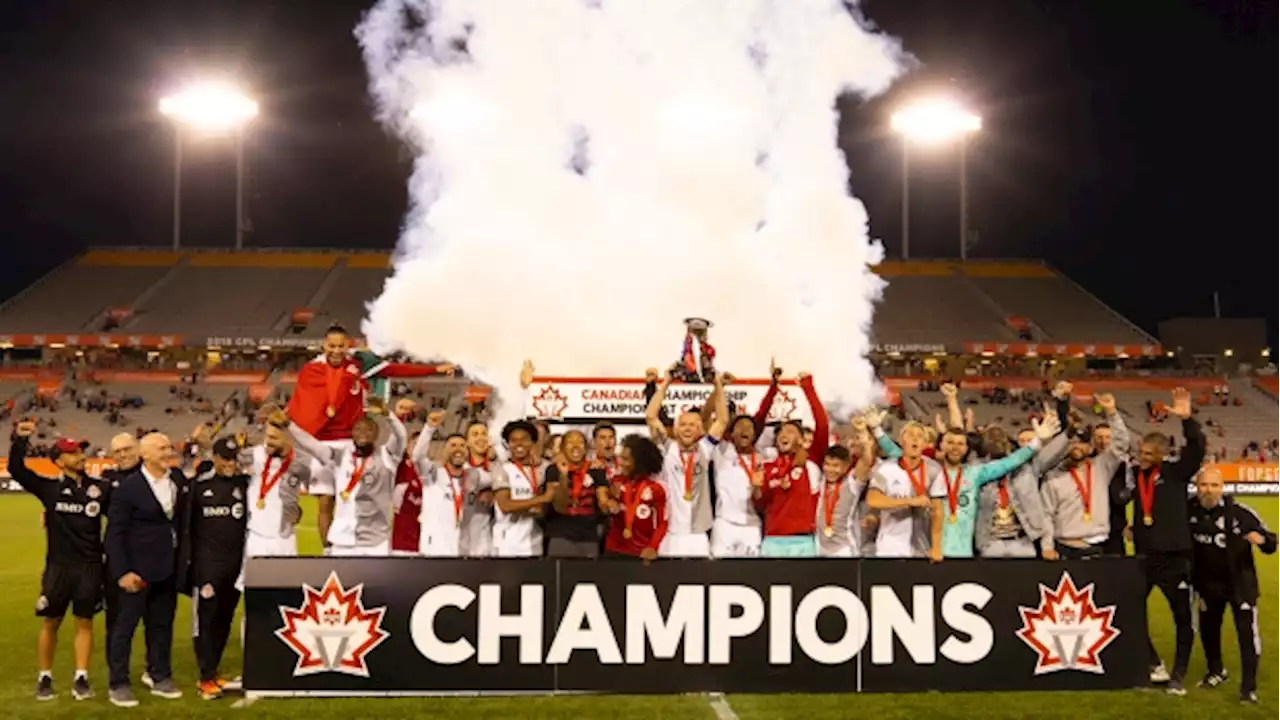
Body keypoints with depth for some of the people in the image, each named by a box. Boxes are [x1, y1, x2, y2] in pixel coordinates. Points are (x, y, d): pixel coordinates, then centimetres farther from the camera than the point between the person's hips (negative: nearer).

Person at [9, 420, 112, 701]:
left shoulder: (101, 488, 1)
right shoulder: (50, 488, -1)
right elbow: (16, 470, -5)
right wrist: (20, 440, -16)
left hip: (91, 566, 1)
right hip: (58, 566, -1)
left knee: (84, 622, 6)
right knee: (50, 623, 7)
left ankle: (81, 679, 14)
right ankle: (44, 678, 20)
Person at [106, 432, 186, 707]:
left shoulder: (178, 479, 2)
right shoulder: (127, 488, -12)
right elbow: (115, 533, -11)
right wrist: (122, 571, -17)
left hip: (168, 567, 5)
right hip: (138, 568, -5)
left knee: (162, 625, 13)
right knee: (125, 625, 3)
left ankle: (161, 678, 24)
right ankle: (119, 684, 11)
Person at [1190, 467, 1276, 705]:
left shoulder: (1239, 511, -24)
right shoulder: (1188, 510, -14)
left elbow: (1271, 543, -19)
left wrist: (1262, 540, -41)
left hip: (1240, 580, -4)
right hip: (1207, 581, 4)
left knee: (1247, 631, -9)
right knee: (1208, 628, 17)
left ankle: (1249, 687, 3)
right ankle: (1216, 671, 43)